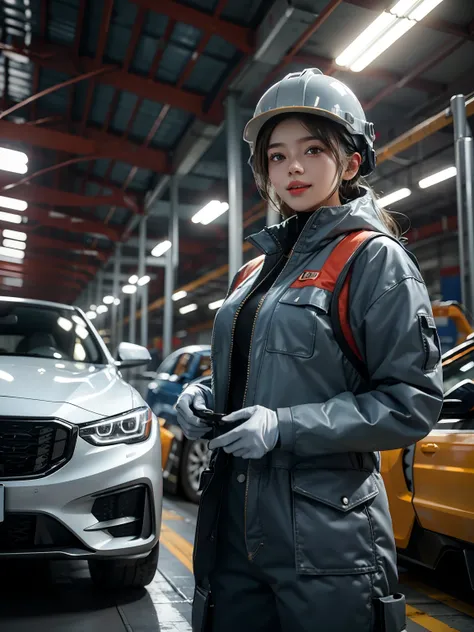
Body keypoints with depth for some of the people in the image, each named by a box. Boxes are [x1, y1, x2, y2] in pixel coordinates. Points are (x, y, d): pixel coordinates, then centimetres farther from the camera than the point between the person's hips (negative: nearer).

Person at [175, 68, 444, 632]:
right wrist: (203, 400, 0)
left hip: (326, 537, -6)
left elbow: (414, 401, -13)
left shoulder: (374, 258, -7)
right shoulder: (254, 272, 13)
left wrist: (285, 427, -20)